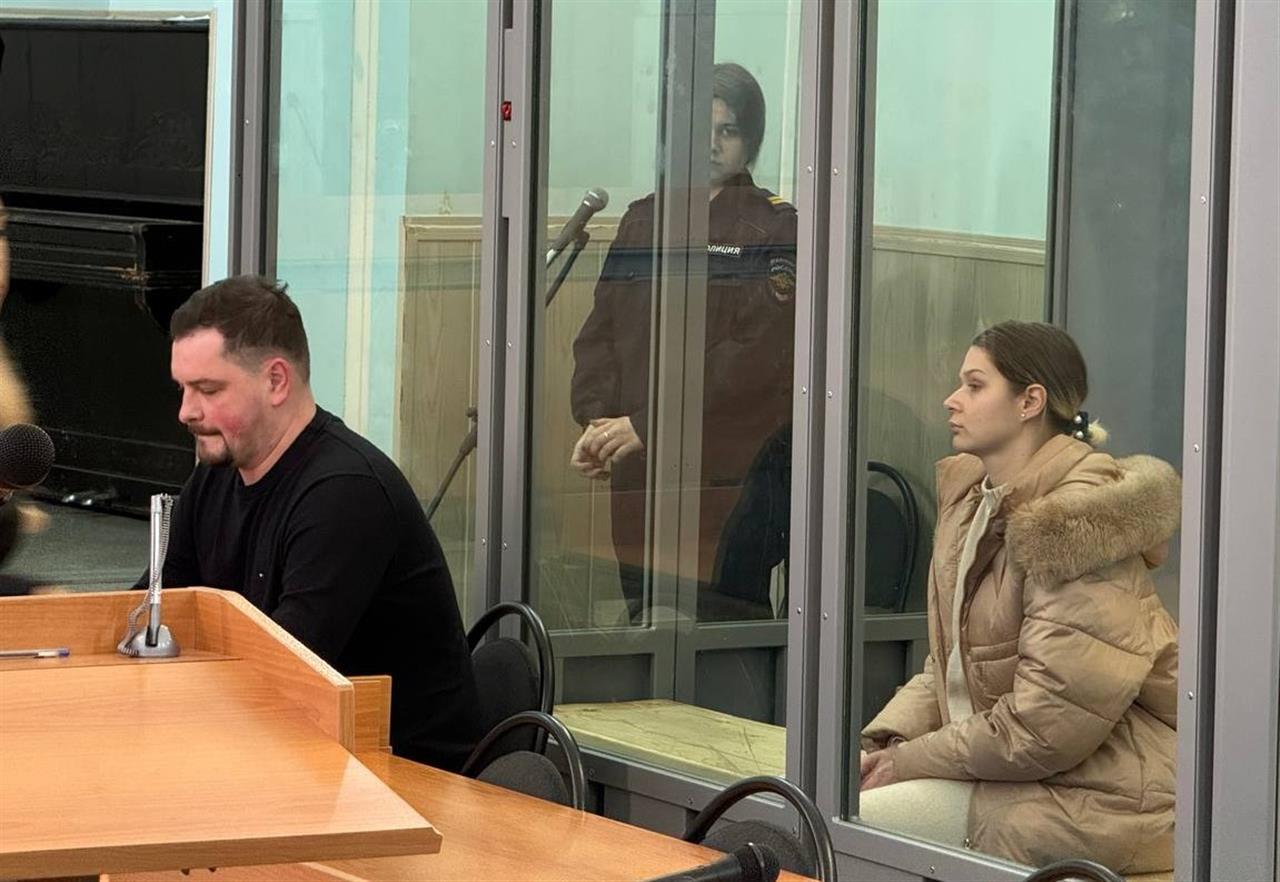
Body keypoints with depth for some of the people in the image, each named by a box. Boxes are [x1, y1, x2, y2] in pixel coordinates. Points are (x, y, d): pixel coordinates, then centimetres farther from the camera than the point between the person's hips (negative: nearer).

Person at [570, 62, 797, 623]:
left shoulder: (774, 227, -2)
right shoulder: (643, 219, 17)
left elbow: (758, 354, -11)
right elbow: (600, 330, 14)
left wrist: (646, 424, -15)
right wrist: (596, 421, -6)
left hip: (729, 472, -6)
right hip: (637, 474, 6)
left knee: (724, 620, -9)